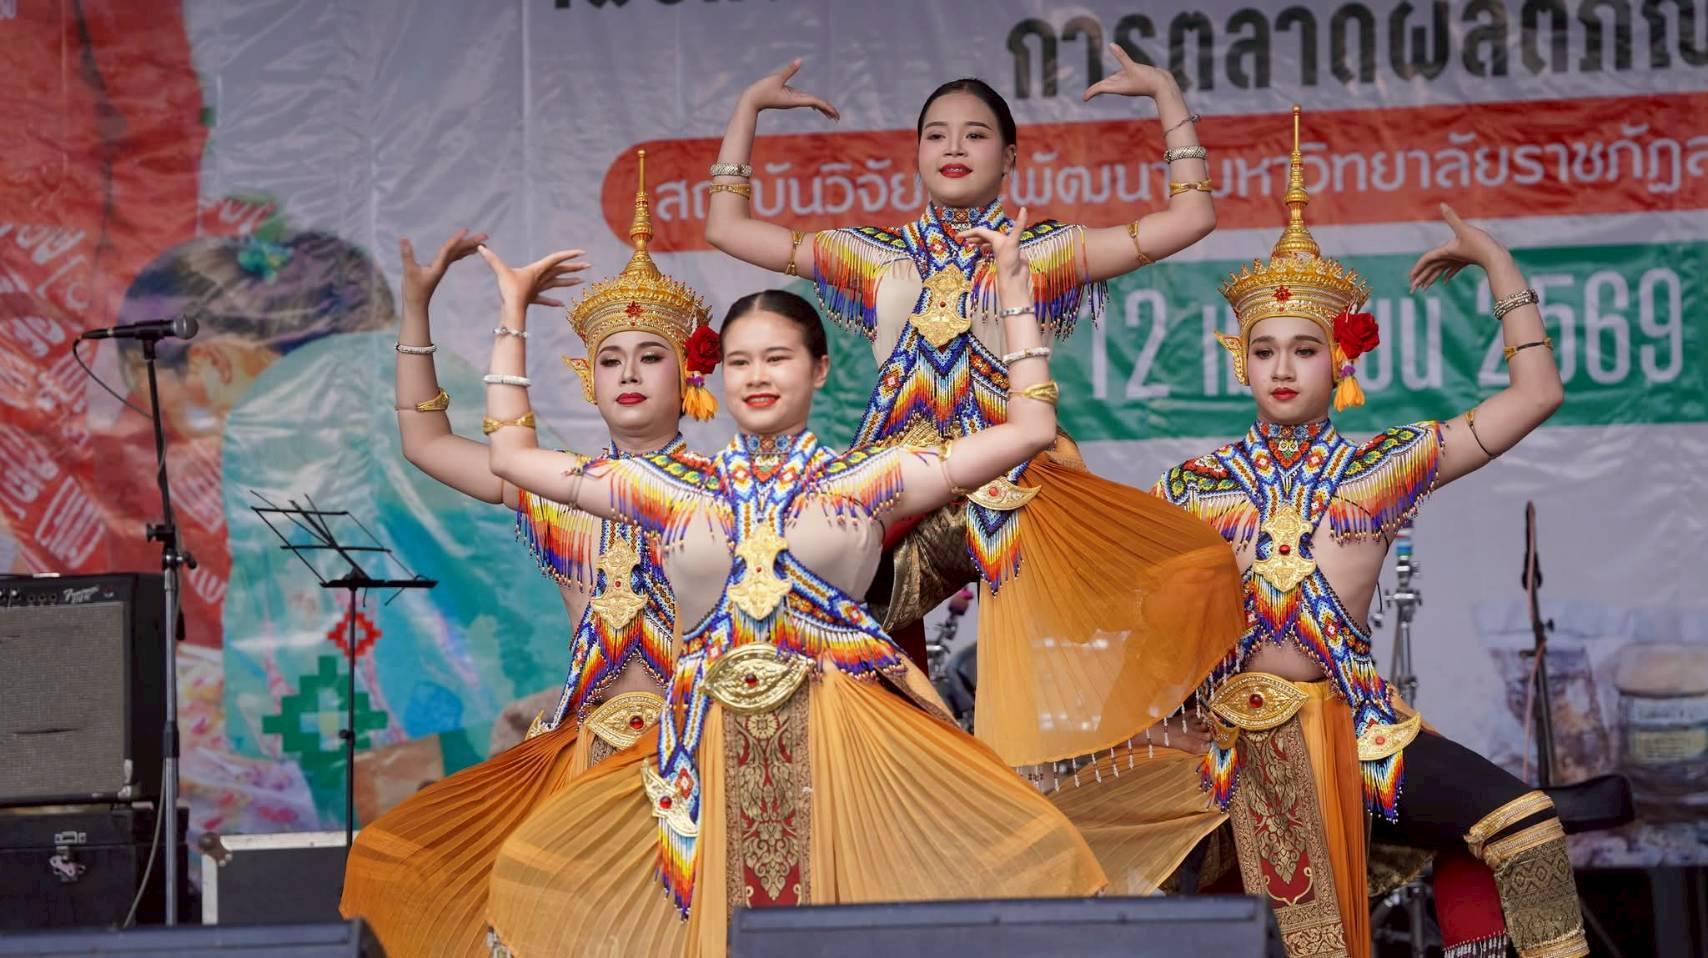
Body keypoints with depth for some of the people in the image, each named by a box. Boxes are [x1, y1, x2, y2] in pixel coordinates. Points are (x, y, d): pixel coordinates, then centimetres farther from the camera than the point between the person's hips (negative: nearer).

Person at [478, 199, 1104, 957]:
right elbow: (514, 457, 18)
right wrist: (513, 314, 20)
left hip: (841, 741, -2)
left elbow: (1029, 430, 6)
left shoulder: (865, 481, 9)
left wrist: (1013, 290, 7)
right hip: (716, 746, 2)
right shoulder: (678, 491, 15)